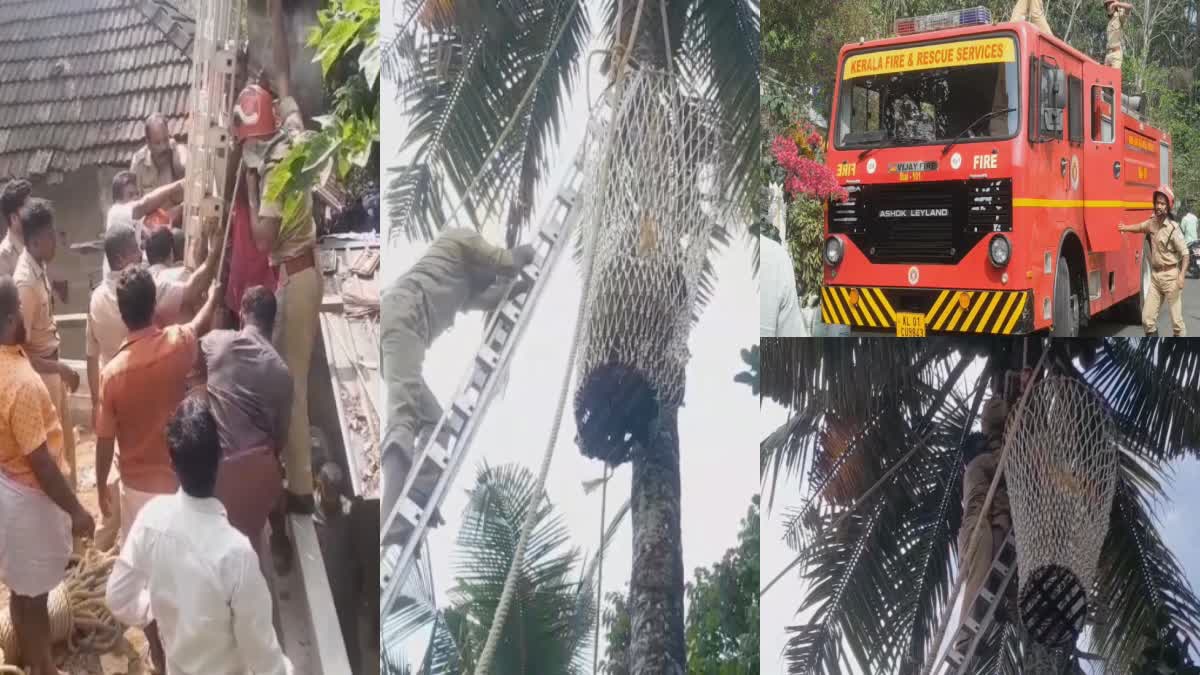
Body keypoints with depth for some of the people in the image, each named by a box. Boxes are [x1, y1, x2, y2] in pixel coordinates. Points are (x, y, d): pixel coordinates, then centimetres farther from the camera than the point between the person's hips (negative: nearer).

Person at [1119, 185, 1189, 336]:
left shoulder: (1173, 228, -15)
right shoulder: (1152, 222, 4)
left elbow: (1185, 253, -15)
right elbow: (1141, 227, 29)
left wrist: (1181, 275, -24)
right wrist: (1125, 228, 13)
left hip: (1170, 275, -6)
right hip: (1155, 275, 6)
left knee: (1176, 318, -1)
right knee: (1147, 318, 6)